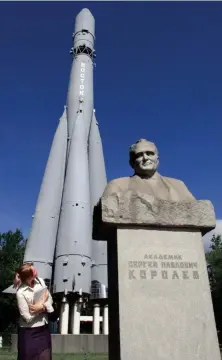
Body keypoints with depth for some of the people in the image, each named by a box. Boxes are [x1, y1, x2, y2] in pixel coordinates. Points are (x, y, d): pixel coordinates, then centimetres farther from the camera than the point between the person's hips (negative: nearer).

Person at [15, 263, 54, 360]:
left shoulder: (40, 281, -5)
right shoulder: (21, 292, -22)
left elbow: (50, 300, 2)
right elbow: (28, 318, -19)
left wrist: (42, 306, -19)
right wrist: (43, 301, -14)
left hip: (43, 329, 5)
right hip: (29, 333, -5)